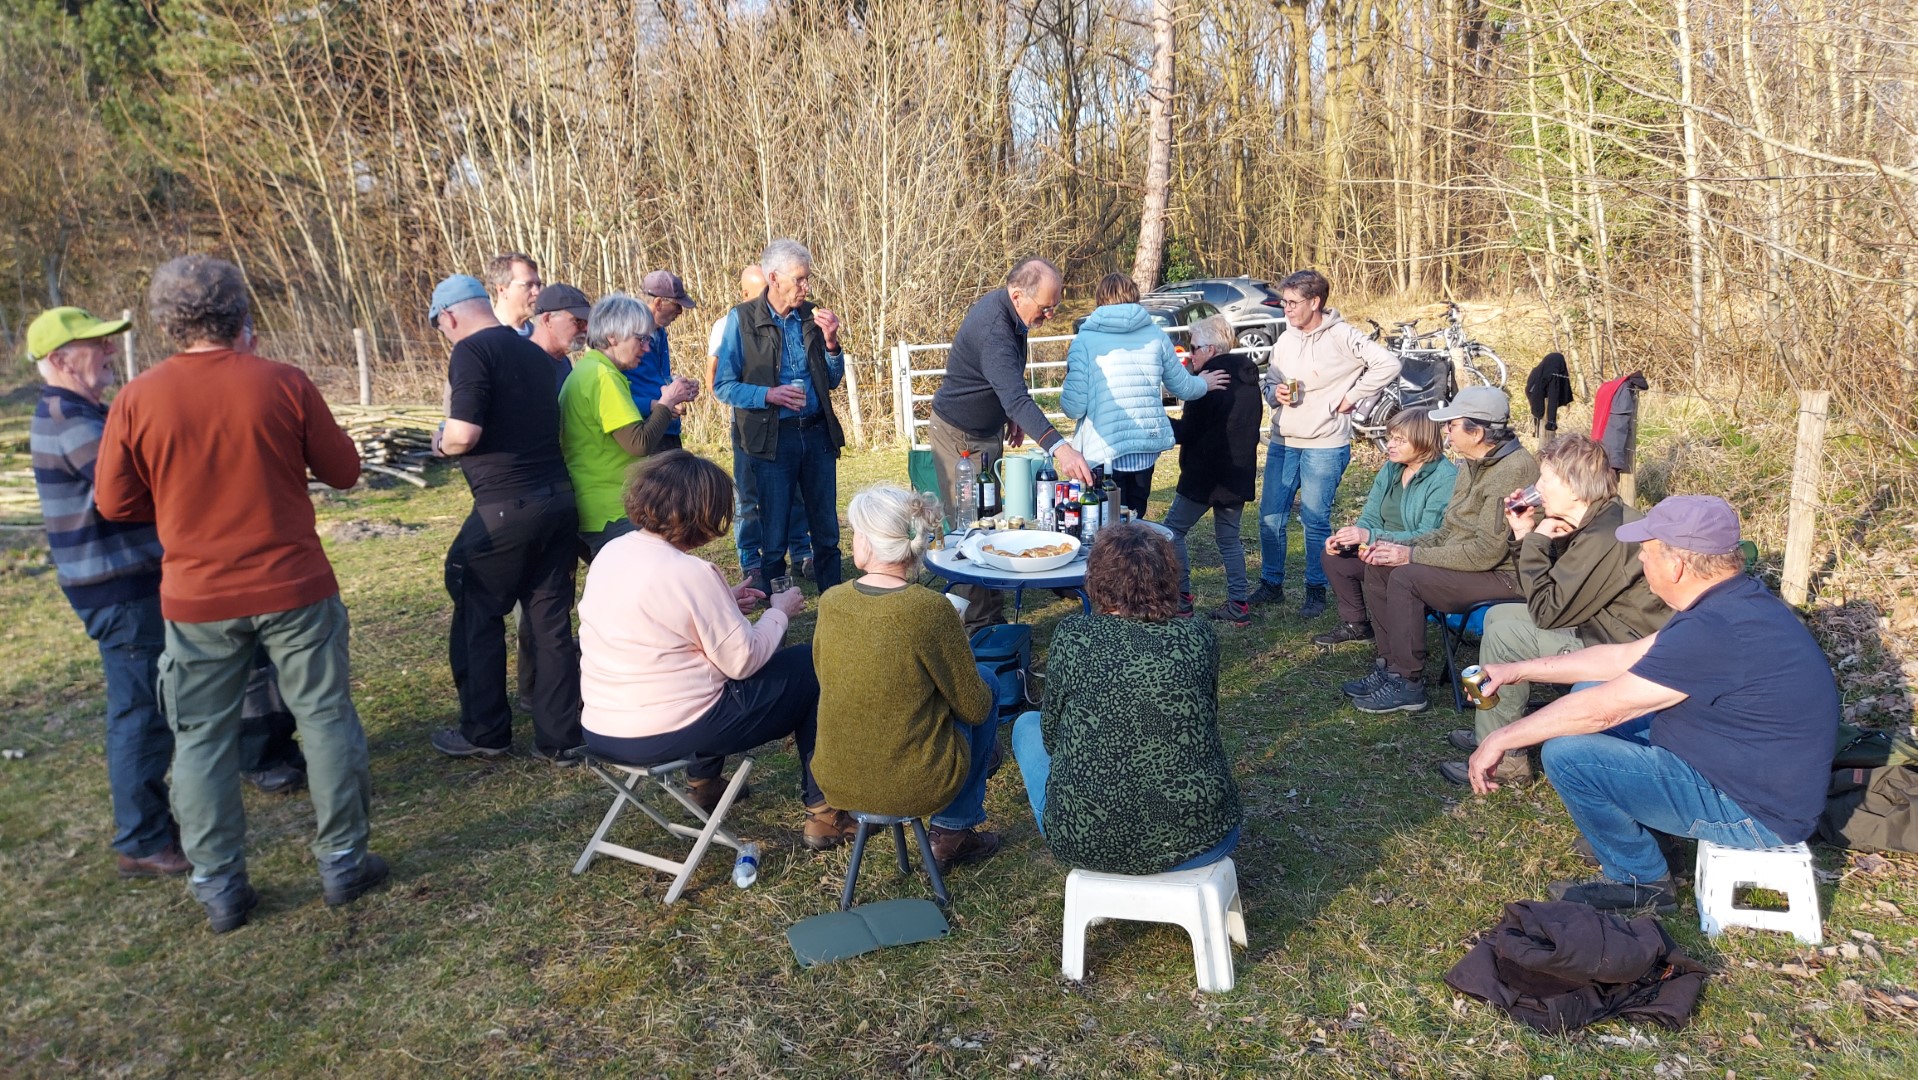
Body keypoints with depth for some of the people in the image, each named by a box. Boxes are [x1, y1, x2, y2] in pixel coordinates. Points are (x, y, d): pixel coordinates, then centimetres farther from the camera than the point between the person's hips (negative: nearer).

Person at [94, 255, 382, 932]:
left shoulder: (137, 400, -5)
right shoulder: (285, 384, -9)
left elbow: (115, 503, 3)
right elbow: (343, 471, 0)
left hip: (196, 598, 1)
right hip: (294, 588, -1)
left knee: (203, 740, 12)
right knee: (325, 717, 11)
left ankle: (220, 887, 18)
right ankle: (342, 861, 18)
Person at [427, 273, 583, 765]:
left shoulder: (471, 352, -8)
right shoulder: (534, 353, 15)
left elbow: (465, 434, -18)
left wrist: (441, 443, 5)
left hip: (506, 507, -7)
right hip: (559, 499, 7)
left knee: (478, 619, 10)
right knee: (552, 621, 10)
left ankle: (485, 733, 21)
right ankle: (560, 739, 14)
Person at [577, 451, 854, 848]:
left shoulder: (610, 552, 2)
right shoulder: (690, 573, -21)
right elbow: (744, 661, -15)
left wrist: (724, 604, 14)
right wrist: (779, 613, 1)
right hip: (669, 735, -8)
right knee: (811, 667, 5)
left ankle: (703, 780, 41)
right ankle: (823, 809, 11)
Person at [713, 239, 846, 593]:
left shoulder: (812, 316, 6)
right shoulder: (742, 320, -6)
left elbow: (833, 381, 12)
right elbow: (723, 386, -5)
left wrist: (830, 341, -5)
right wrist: (768, 395, -20)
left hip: (818, 433, 4)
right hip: (771, 438, -3)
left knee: (827, 531, 10)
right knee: (774, 534, 6)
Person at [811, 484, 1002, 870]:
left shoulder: (830, 602, -9)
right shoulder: (931, 610, -22)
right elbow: (974, 707, -12)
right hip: (916, 787, -5)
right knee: (987, 693, 20)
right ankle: (953, 831, 25)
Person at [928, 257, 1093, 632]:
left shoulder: (1008, 310, -4)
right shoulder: (992, 328, -35)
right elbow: (1017, 398, -49)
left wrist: (1012, 416, 14)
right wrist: (1059, 448, -59)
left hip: (987, 432, 10)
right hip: (960, 437, -10)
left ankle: (989, 612, 25)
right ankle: (980, 623, -1)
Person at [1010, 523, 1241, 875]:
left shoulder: (1072, 635, -9)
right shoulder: (1200, 636, -4)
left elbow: (1052, 735, 4)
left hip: (1085, 843, -2)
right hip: (1196, 844, 2)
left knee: (1027, 726, 26)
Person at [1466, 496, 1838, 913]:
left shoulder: (1717, 630, -30)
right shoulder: (1734, 600, 2)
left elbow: (1601, 710, -24)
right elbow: (1624, 657, 11)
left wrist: (1501, 740, -13)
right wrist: (1520, 670, 11)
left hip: (1755, 811, -10)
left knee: (1566, 753, -18)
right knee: (1590, 693, 12)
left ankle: (1641, 881, 5)